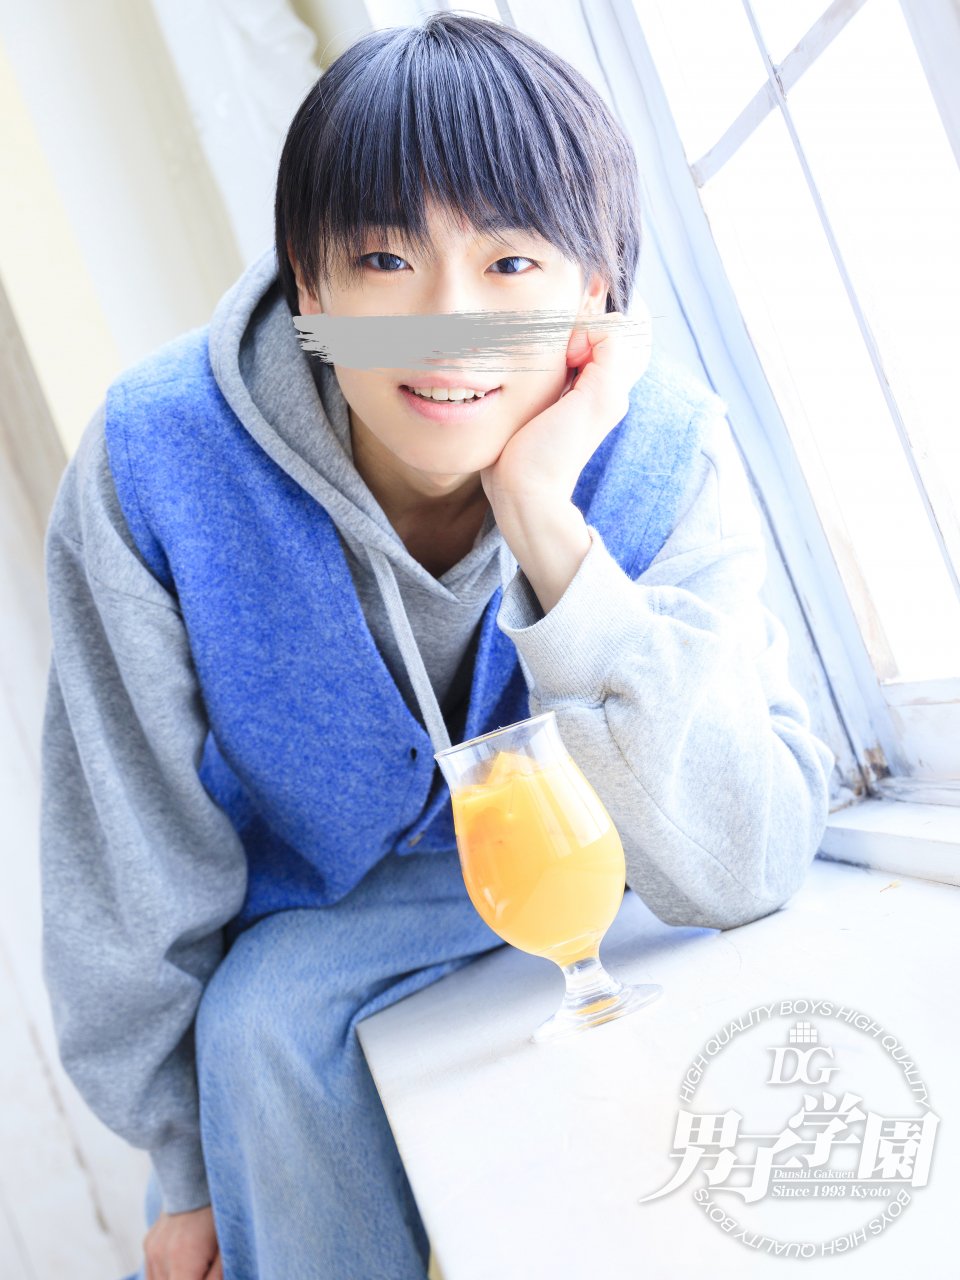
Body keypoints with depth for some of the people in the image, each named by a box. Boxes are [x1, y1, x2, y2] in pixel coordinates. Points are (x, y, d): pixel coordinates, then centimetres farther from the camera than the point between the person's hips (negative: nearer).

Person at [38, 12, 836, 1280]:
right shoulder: (156, 465, -30)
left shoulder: (662, 451, -28)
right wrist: (187, 1164, -6)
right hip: (318, 890, 0)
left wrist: (545, 520, -43)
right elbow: (137, 872, -17)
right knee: (260, 1013, -26)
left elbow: (739, 877, -33)